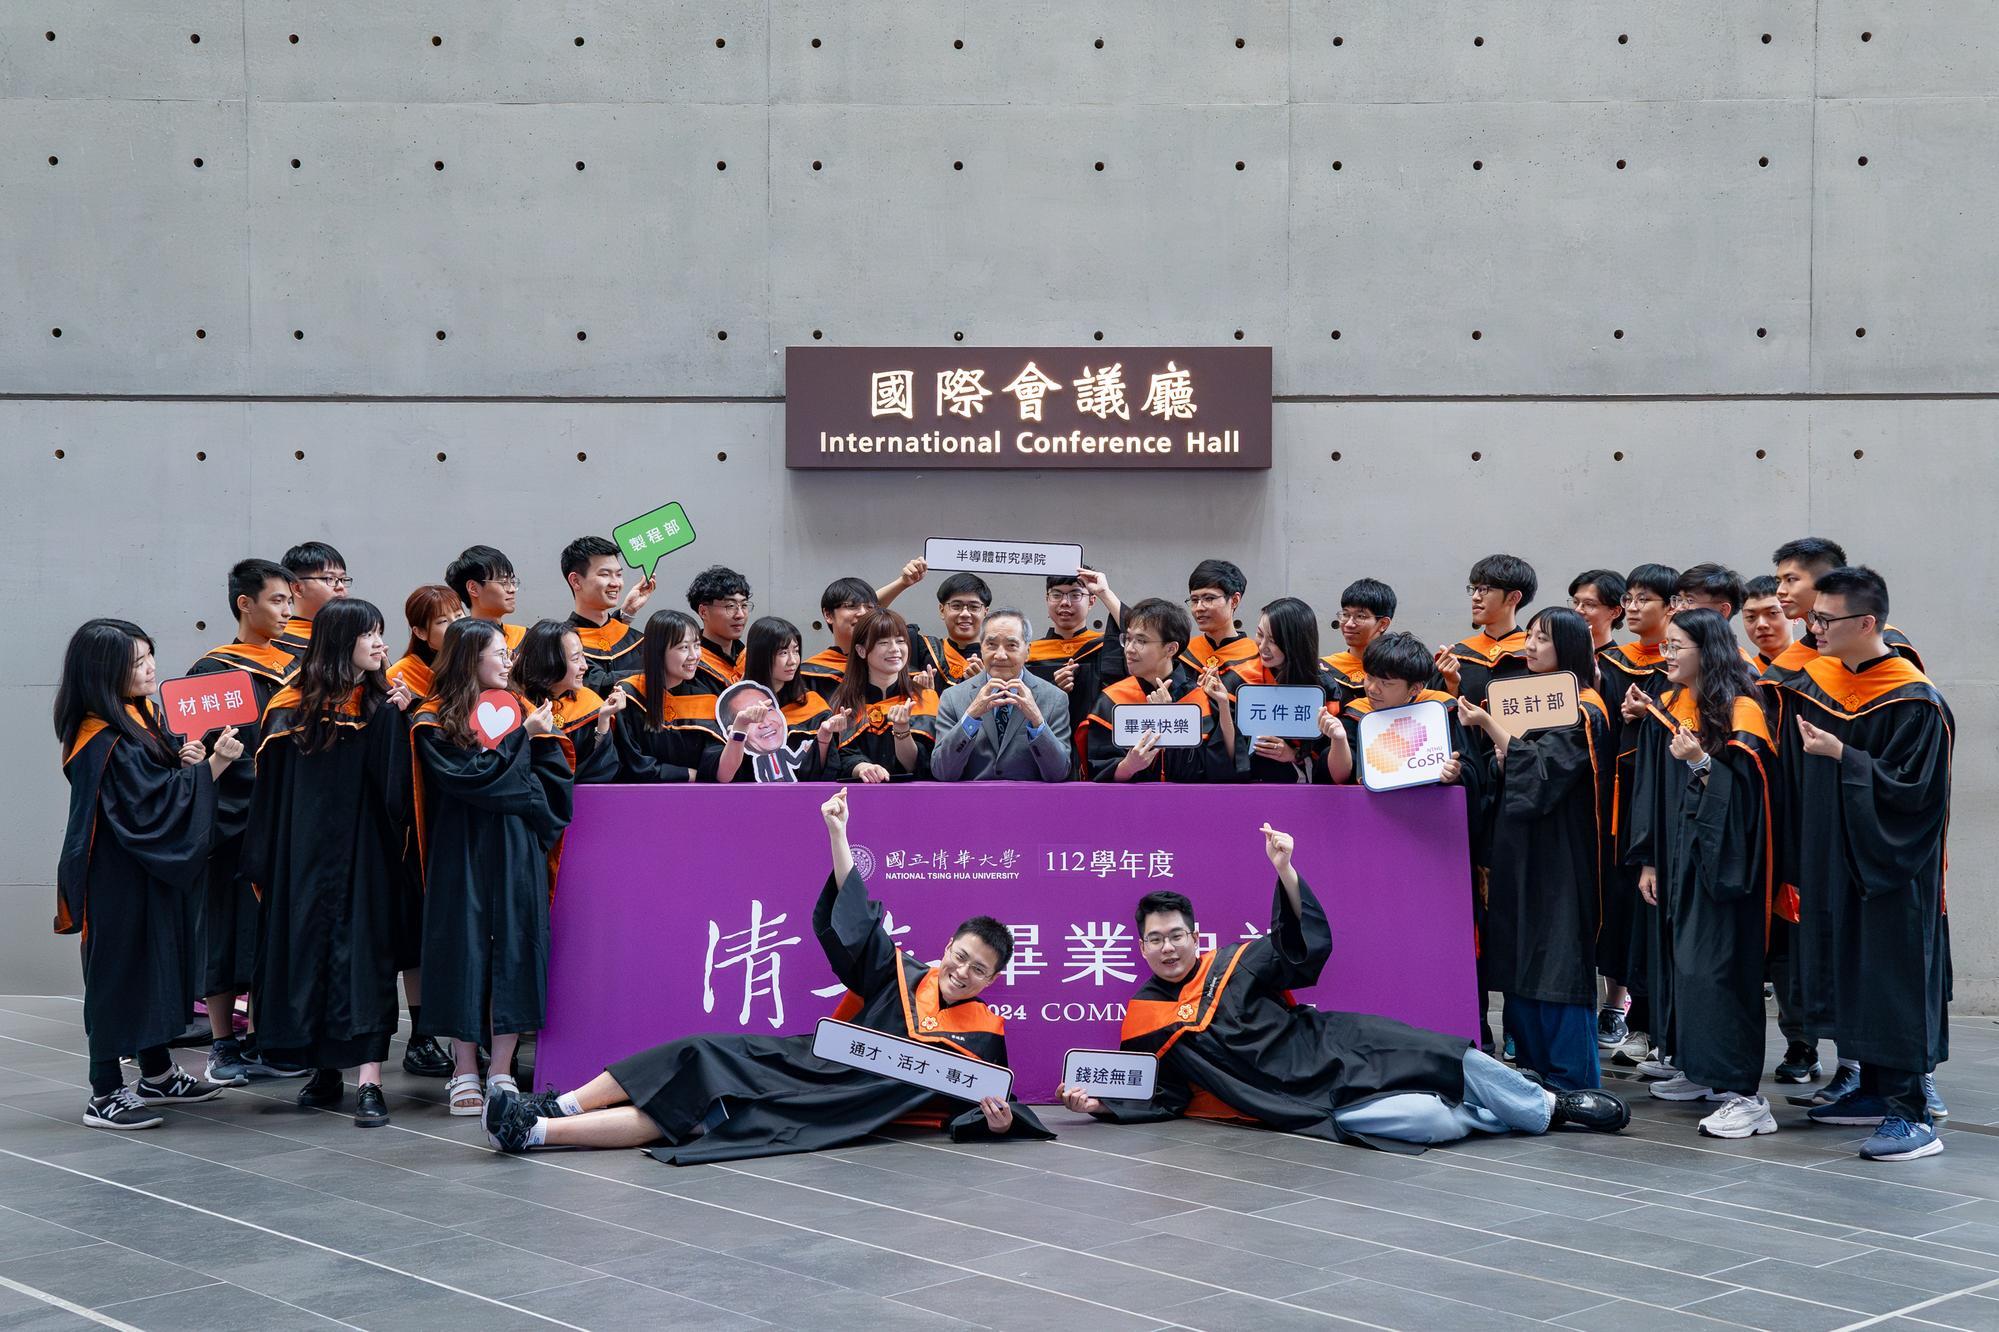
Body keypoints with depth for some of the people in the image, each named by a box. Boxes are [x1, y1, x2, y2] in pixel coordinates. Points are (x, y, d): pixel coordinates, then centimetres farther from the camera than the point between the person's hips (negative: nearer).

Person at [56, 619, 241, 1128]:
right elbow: (151, 802, -26)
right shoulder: (105, 742, -23)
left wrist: (184, 761, -5)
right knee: (119, 968, -3)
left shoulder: (139, 716, 7)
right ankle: (105, 1096, 6)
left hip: (150, 871, 10)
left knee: (155, 963, 17)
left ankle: (157, 1076, 30)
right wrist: (213, 764, -27)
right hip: (117, 876, -10)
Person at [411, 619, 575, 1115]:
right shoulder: (435, 722, 0)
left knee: (515, 953, 0)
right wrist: (521, 737, -11)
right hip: (463, 857, -3)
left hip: (518, 856, 3)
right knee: (466, 953, -1)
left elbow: (556, 781, 6)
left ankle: (502, 1071, 6)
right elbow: (467, 778, -14)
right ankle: (465, 1072, 9)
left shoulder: (520, 710, 11)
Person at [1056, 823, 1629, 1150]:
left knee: (1457, 1061, -12)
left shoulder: (1236, 963, 5)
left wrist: (1286, 872, -14)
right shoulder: (1143, 1023, 4)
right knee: (1429, 1121, -25)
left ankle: (1552, 1104, 12)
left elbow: (1310, 948, -1)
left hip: (1337, 1046, 3)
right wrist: (1100, 1104, -12)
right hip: (1316, 1106, -3)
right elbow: (1163, 1096, 6)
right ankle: (1542, 1117, 0)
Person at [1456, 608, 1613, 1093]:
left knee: (1558, 962, -6)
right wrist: (1503, 756, -4)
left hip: (1559, 855, -8)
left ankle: (1573, 1082, -1)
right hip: (1519, 852, 8)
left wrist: (1491, 727, -20)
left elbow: (1540, 772, -19)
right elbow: (1505, 775, 17)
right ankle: (1534, 1073, 15)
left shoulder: (1583, 711, -9)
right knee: (1521, 963, 8)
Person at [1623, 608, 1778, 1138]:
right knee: (1678, 959, 12)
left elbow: (1747, 791, -16)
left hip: (1721, 863, -8)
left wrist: (1702, 762, -28)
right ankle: (1698, 1071, 24)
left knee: (1714, 966, -12)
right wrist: (1647, 860, 10)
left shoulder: (1740, 711, -11)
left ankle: (1743, 1093, -11)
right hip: (1676, 856, 8)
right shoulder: (1669, 708, 11)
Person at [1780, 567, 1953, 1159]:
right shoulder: (1814, 681, 5)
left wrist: (1842, 755, -24)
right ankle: (1875, 1091, 27)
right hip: (1834, 859, 8)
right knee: (1849, 973, 14)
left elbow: (1913, 788, -19)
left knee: (1893, 974, -7)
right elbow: (1795, 773, 14)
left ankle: (1913, 1114, -3)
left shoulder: (1913, 702, -17)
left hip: (1891, 865, -8)